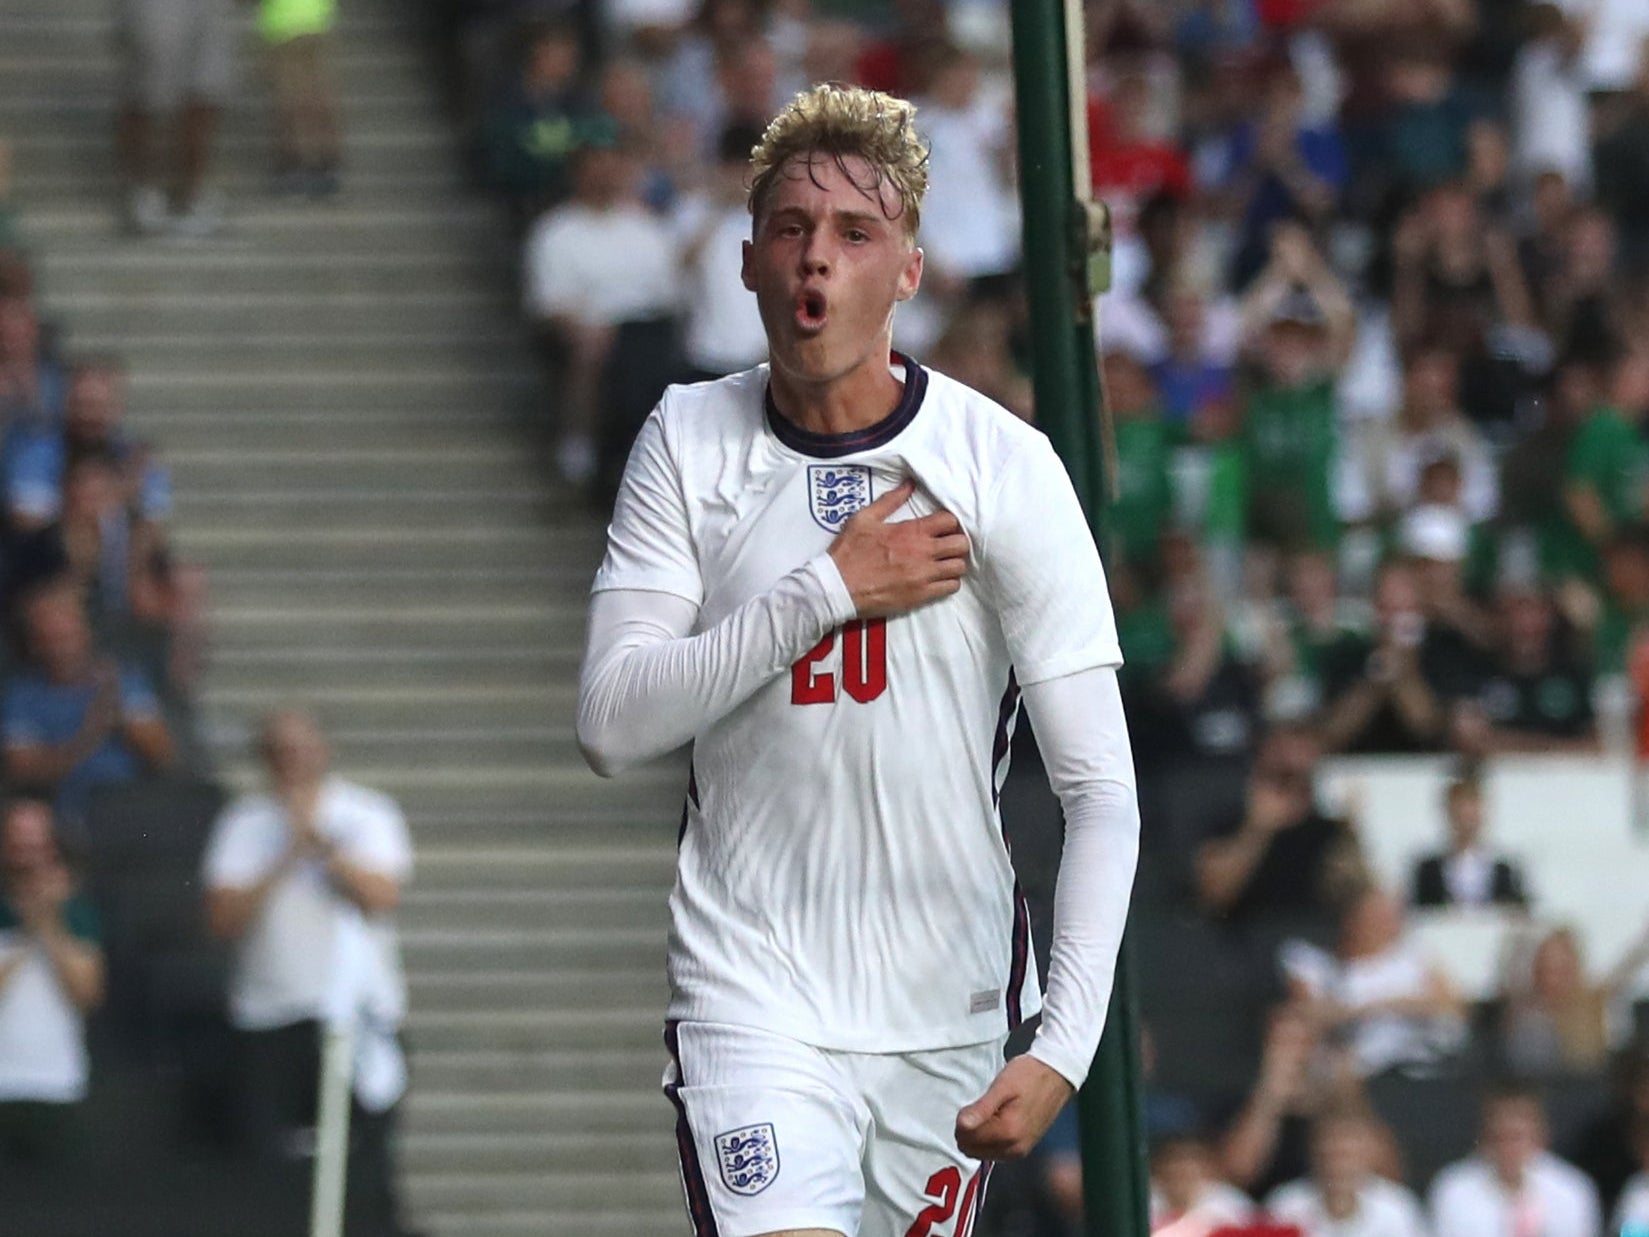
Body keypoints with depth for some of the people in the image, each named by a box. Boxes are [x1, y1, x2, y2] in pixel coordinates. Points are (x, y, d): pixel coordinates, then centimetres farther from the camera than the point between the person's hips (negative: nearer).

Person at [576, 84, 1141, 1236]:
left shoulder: (1003, 465, -7)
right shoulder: (690, 444, 1)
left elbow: (1102, 791, -9)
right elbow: (613, 723, -9)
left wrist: (1063, 1046, -21)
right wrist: (831, 590, -16)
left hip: (948, 1012, 1)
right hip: (750, 998, -1)